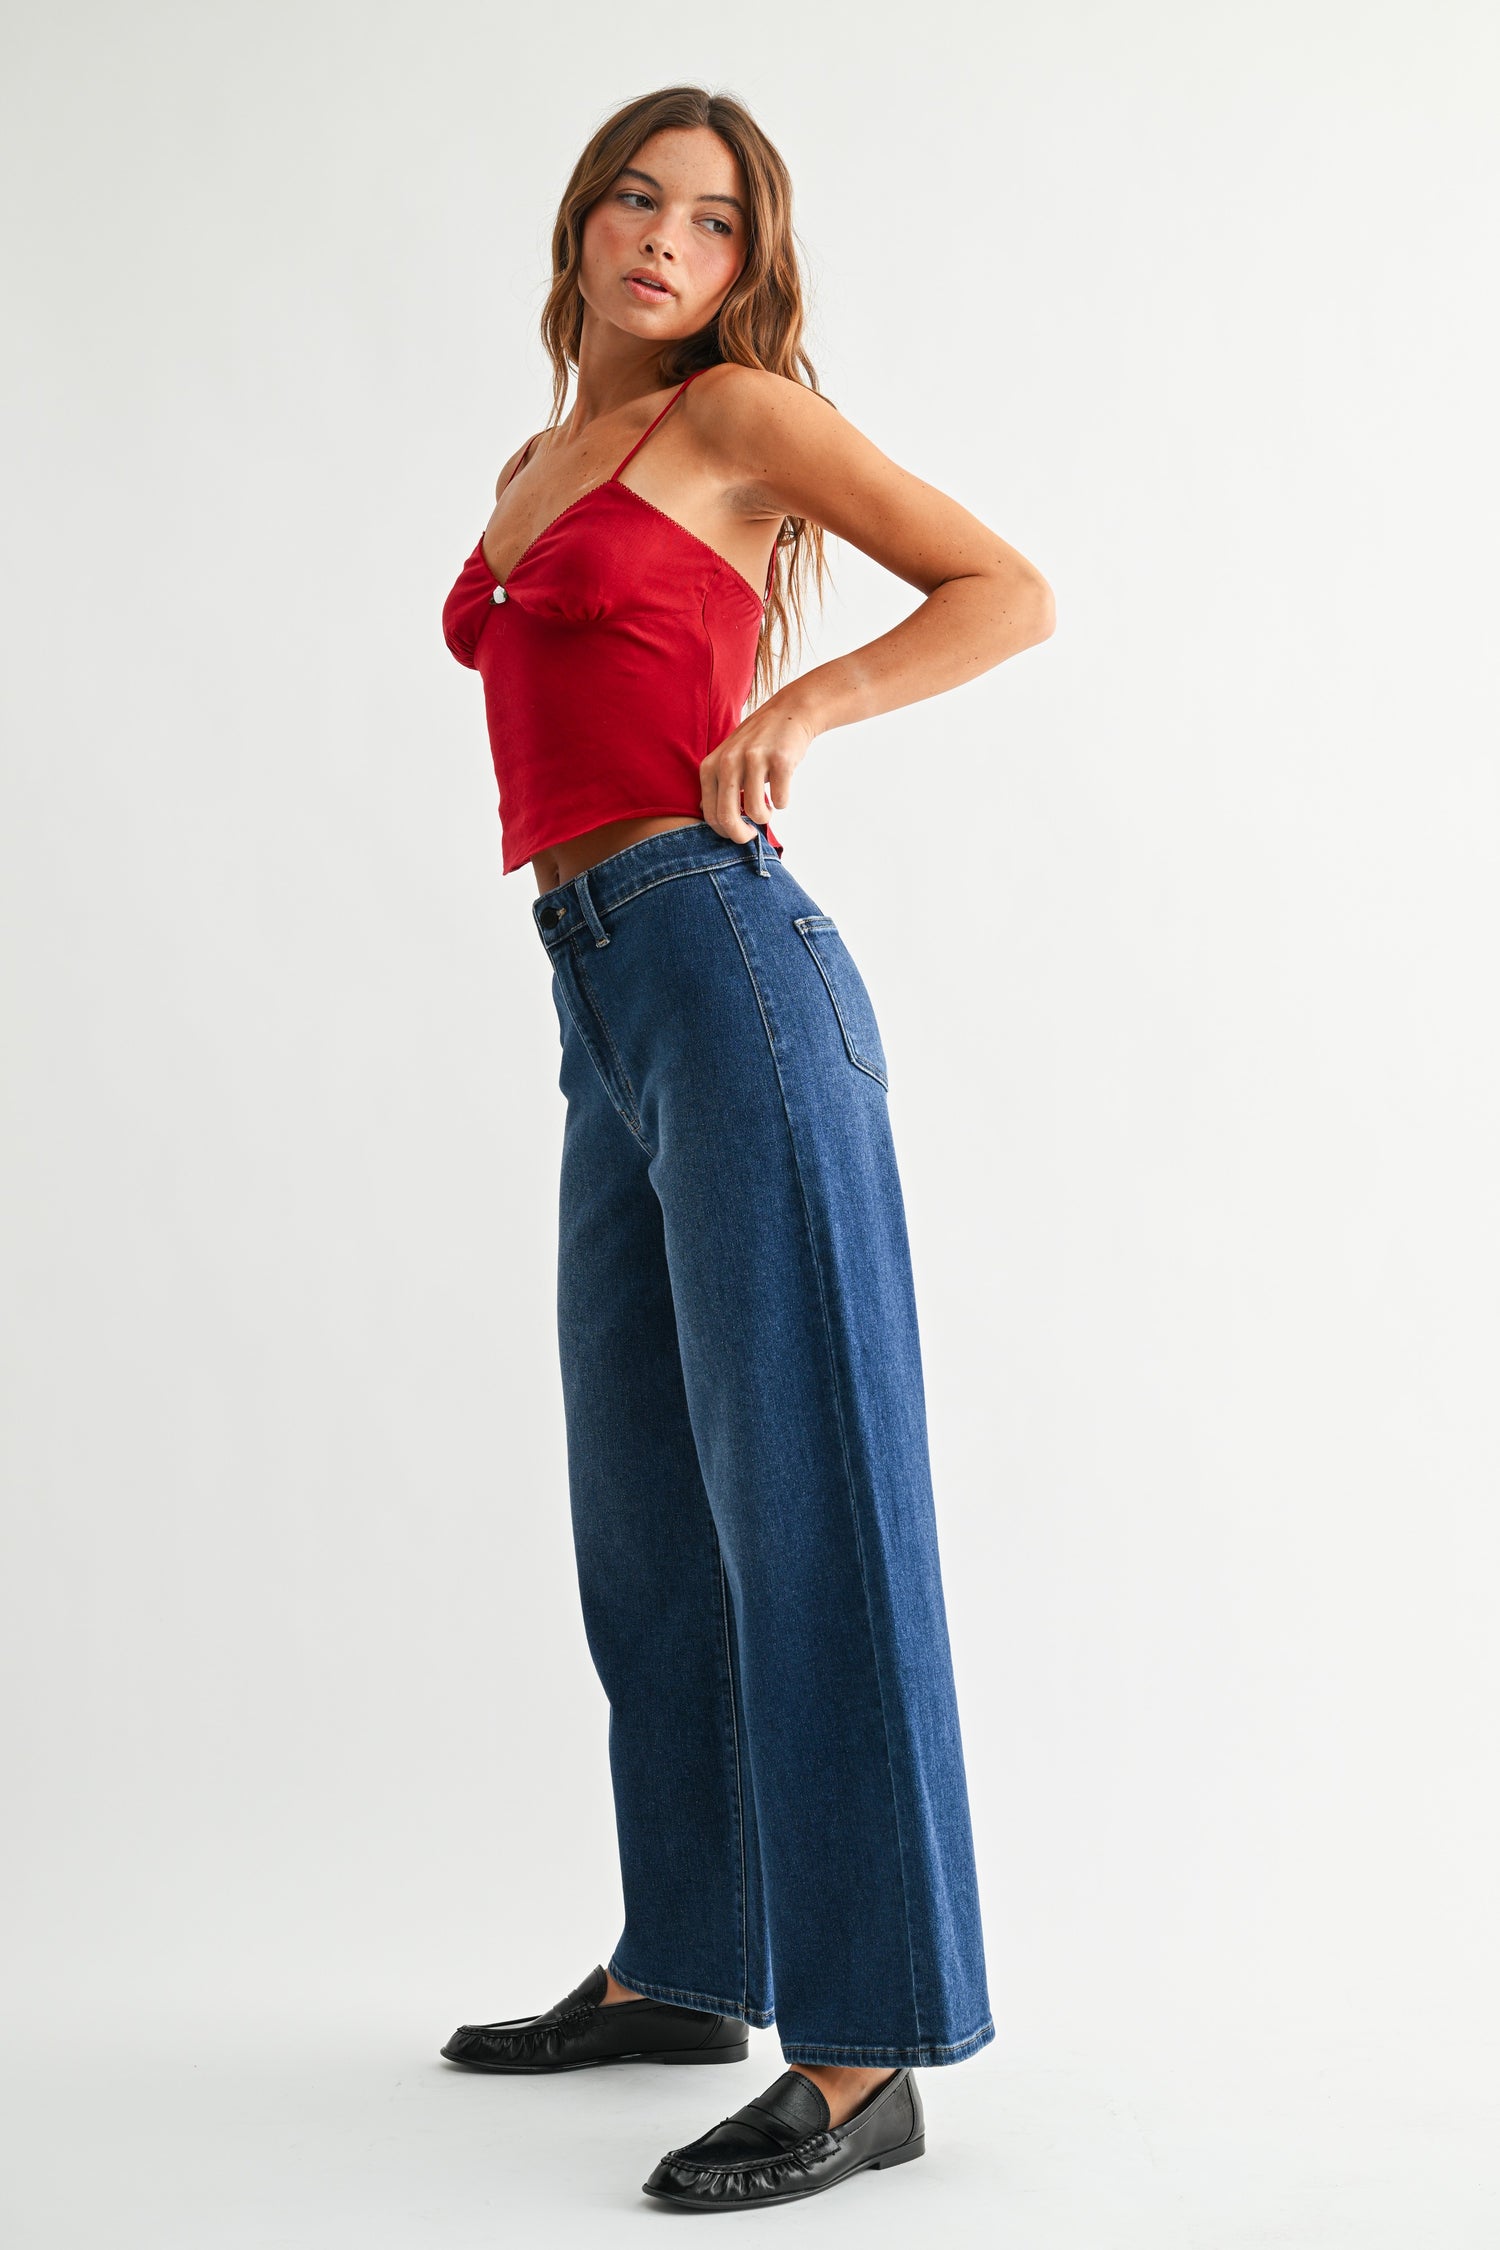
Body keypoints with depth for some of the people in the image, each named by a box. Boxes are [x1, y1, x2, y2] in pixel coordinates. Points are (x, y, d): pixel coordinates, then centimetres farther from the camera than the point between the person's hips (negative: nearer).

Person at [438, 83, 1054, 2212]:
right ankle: (689, 1963, 27)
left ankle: (867, 2054, -5)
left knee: (804, 1503, -9)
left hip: (724, 967, -8)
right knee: (647, 1514, 14)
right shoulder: (535, 474, 23)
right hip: (605, 1018, 9)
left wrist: (800, 705, -16)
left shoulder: (740, 412, 2)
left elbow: (1009, 591, -3)